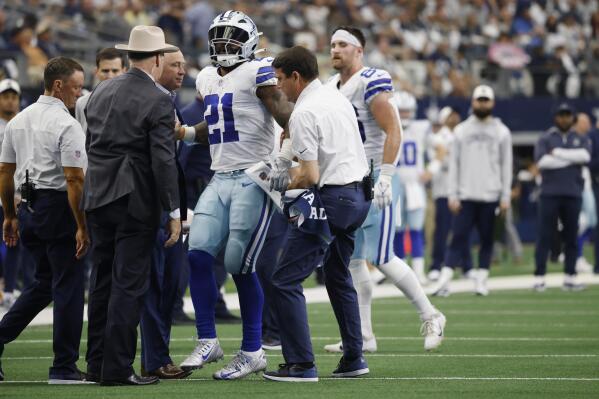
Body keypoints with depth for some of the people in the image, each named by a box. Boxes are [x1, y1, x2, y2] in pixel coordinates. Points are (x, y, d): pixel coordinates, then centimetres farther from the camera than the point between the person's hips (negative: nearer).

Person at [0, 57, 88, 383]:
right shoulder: (66, 125, -12)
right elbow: (74, 179, -17)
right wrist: (82, 227, -15)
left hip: (28, 209, 8)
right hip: (58, 209, -8)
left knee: (44, 282, 19)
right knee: (68, 285, 0)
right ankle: (64, 366, 2)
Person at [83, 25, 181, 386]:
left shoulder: (101, 92, 9)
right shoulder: (158, 102, -11)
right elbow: (163, 161, -15)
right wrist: (174, 212, -11)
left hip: (98, 197, 6)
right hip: (136, 202, -6)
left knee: (102, 281, 13)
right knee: (129, 284, -3)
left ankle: (97, 363, 17)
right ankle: (117, 367, -4)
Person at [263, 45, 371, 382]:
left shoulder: (304, 113, -15)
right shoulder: (337, 98, 12)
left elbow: (310, 175, -20)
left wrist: (287, 184, -1)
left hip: (330, 199, -9)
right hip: (359, 195, 9)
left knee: (287, 281, -4)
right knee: (338, 276, 24)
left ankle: (301, 364, -8)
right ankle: (353, 358, 25)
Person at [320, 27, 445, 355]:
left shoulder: (371, 83, -12)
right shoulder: (330, 88, 14)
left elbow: (393, 132, -17)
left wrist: (385, 177, -22)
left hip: (373, 179, -8)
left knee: (381, 259, -10)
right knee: (351, 260, 5)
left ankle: (430, 317, 4)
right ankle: (363, 337, 10)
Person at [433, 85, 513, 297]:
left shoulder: (501, 132, 6)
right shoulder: (461, 130, 8)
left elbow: (506, 166, 5)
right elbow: (454, 164, 6)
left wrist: (505, 197, -2)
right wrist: (452, 195, -1)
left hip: (491, 197, 0)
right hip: (465, 196, 0)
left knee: (487, 239, 4)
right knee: (458, 238, -6)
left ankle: (481, 279, 11)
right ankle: (444, 280, -9)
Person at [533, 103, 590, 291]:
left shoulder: (581, 140, 13)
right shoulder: (545, 139, 6)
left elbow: (584, 156, -10)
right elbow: (542, 161, -13)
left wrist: (557, 153, -12)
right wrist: (572, 158, -9)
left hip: (573, 195, 3)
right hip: (549, 194, -3)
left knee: (571, 237, 4)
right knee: (544, 236, -5)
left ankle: (570, 278, 10)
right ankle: (539, 278, -4)